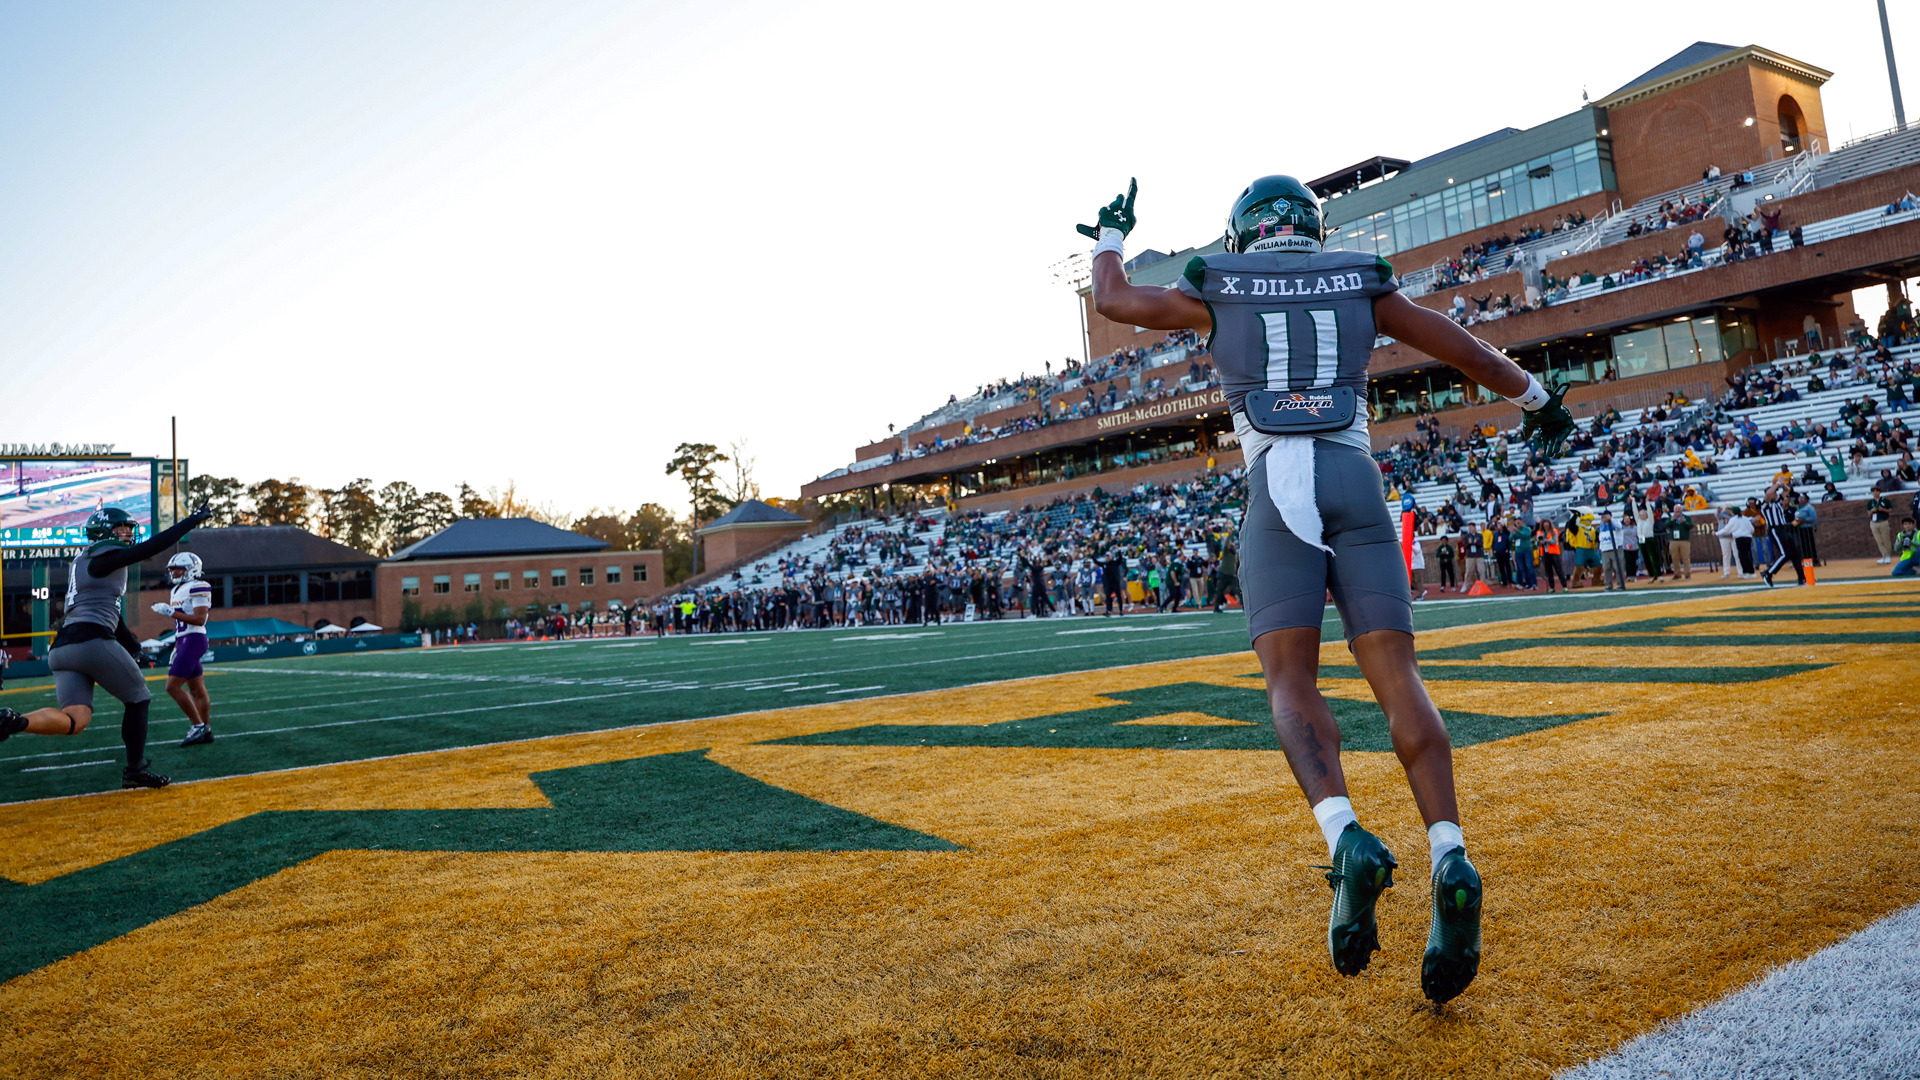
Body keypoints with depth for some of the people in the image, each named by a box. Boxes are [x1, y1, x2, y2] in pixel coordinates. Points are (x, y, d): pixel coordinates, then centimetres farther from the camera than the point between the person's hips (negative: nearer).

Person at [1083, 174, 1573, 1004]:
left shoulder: (1217, 290, 14)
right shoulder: (1362, 283, 20)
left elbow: (1112, 299, 26)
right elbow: (1467, 350, 26)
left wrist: (1110, 235, 45)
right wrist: (1535, 397, 42)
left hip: (1276, 482, -2)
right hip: (1355, 477, 2)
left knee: (1290, 678, -5)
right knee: (1395, 674, -4)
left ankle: (1346, 838, -27)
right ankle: (1449, 857, -19)